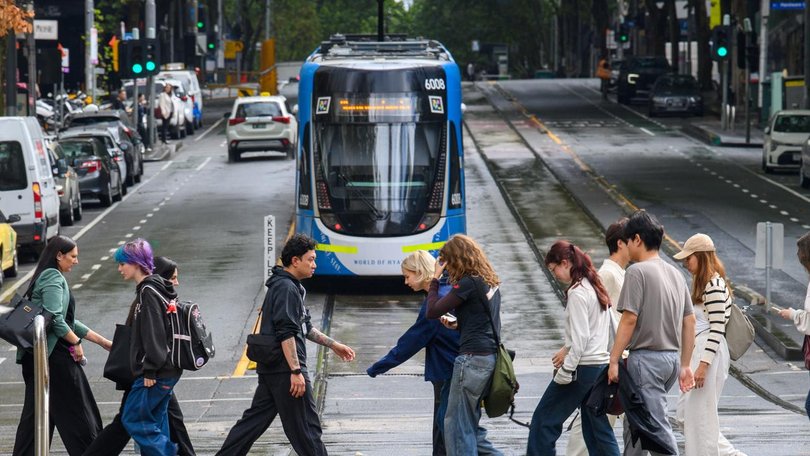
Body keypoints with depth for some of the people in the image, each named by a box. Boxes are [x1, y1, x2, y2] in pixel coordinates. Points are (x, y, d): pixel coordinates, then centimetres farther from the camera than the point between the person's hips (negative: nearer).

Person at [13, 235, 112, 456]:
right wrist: (76, 342, -12)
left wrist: (103, 342, 23)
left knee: (35, 411, 9)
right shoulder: (53, 278, -10)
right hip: (55, 353, -10)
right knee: (76, 412, -1)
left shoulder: (48, 278, 20)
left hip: (34, 355, 10)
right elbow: (55, 318, -23)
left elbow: (70, 322, 23)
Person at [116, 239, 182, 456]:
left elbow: (154, 334, -20)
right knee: (155, 423, 12)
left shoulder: (148, 292, -15)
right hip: (167, 371, 10)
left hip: (156, 374, -10)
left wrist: (150, 371, -20)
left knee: (133, 419, -5)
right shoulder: (154, 288, 16)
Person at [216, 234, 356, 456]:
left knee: (255, 419, 12)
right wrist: (296, 371, -24)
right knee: (306, 425, -2)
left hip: (270, 368, 10)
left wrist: (333, 345, 27)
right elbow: (286, 333, -22)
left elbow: (304, 328, 27)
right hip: (285, 368, -10)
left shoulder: (286, 286, 19)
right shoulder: (287, 289, -15)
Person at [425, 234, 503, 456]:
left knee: (457, 423, -3)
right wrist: (458, 325, 12)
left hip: (472, 358, -9)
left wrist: (435, 279, -2)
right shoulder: (490, 282, 15)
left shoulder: (468, 284, -12)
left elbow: (432, 311, -12)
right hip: (490, 357, 9)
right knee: (470, 424, 16)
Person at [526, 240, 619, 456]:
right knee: (597, 426, 10)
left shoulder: (577, 293, -15)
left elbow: (580, 338, -19)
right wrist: (567, 349, 18)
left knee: (544, 420, -1)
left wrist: (564, 373, -17)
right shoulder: (594, 287, 12)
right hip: (600, 364, 9)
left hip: (582, 367, -9)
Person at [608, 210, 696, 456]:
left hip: (646, 358, -8)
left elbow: (629, 319, -16)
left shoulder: (637, 271, -10)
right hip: (671, 358, 8)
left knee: (657, 426, -9)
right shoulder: (675, 273, 14)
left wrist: (614, 360, -11)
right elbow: (690, 321, 14)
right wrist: (684, 365, 18)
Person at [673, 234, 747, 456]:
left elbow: (717, 329, -19)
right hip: (699, 352, 10)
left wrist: (703, 365, -22)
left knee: (701, 415, -4)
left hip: (709, 354, -10)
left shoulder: (714, 286, -15)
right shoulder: (703, 283, 14)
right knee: (685, 414, 12)